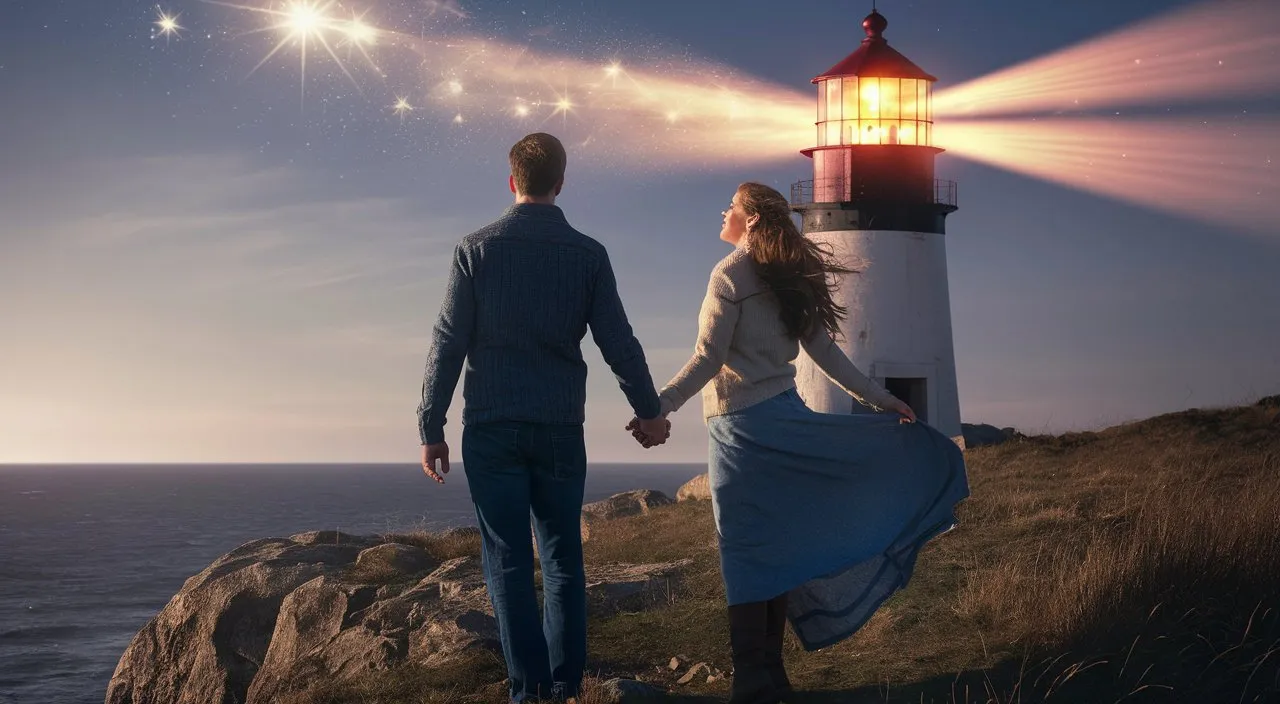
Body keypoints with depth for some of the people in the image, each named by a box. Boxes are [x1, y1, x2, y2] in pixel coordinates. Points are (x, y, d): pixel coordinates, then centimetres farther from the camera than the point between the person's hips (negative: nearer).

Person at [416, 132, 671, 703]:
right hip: (560, 429, 1)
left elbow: (448, 344, -4)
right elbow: (619, 344, 4)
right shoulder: (588, 255, 2)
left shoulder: (476, 249, -1)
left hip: (492, 429, -1)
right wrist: (649, 412, 18)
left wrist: (431, 428, 2)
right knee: (563, 559, 11)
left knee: (509, 563, 2)